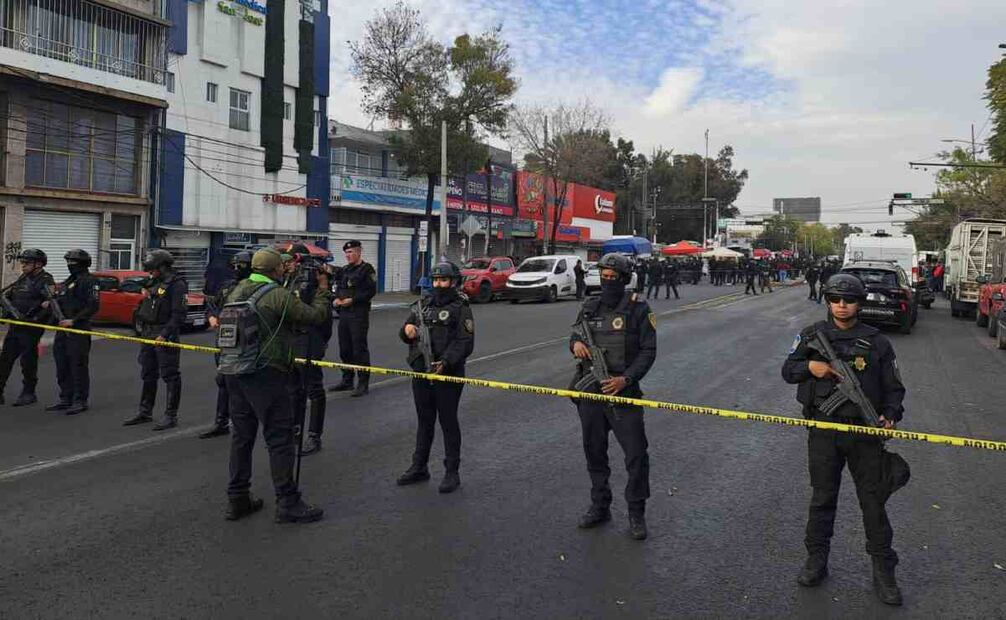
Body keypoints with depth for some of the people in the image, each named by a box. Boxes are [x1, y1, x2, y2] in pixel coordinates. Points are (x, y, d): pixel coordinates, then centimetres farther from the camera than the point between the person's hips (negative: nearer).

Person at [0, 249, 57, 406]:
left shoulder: (45, 281, -10)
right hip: (15, 326, 8)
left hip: (30, 328, -8)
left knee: (28, 361, 0)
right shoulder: (23, 279, 15)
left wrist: (35, 318, -25)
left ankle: (28, 394, 12)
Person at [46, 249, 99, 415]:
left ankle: (81, 401, 0)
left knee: (79, 367, -5)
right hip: (62, 330, 9)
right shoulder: (67, 282, 21)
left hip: (79, 330, -9)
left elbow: (93, 306, -17)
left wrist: (74, 320, -21)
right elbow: (60, 303, 26)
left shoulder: (89, 282, -8)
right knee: (62, 367, 12)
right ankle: (65, 399, 21)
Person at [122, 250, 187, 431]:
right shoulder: (153, 283, 17)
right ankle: (145, 412, 26)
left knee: (170, 376, -4)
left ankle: (171, 416, 1)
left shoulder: (176, 284, -10)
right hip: (148, 334, 9)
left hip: (165, 337, -9)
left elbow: (178, 314, -17)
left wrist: (165, 334, -22)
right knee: (147, 375, 16)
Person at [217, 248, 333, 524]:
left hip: (232, 370, 8)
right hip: (263, 374, -8)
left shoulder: (238, 290, 12)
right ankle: (287, 503, 1)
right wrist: (323, 289, 8)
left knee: (241, 435, 15)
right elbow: (316, 315, -9)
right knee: (280, 437, -2)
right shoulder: (278, 295, -11)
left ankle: (237, 500, 21)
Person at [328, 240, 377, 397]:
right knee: (345, 349, 12)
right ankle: (347, 381, 23)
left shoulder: (367, 269, -6)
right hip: (343, 313, 8)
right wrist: (337, 299, 2)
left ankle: (363, 383, 0)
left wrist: (352, 300, -17)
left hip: (359, 315, -8)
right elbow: (338, 288, 23)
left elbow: (371, 291, -14)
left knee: (359, 349, -6)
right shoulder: (344, 270, 17)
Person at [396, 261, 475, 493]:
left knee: (448, 423, 2)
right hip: (421, 374, 6)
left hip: (447, 376, -5)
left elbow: (465, 344, -15)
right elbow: (405, 336, 18)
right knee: (424, 421, 16)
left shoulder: (460, 309, -6)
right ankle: (419, 467, 28)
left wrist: (445, 363, -28)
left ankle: (452, 473, 12)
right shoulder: (422, 306, 12)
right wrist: (407, 330, -6)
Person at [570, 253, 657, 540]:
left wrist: (626, 378, -20)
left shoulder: (638, 309, -6)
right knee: (594, 451, 14)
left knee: (636, 454, -3)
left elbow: (648, 351, -7)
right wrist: (575, 343, -6)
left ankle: (636, 513, 13)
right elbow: (575, 334, 20)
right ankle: (600, 506, 29)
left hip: (623, 391, -5)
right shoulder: (590, 307, 8)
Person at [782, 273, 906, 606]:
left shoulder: (877, 342, 1)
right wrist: (809, 367, -12)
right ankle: (816, 560, 25)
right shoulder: (812, 336, 4)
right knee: (822, 497, 12)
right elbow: (788, 370, 9)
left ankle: (883, 570, 18)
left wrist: (890, 414, -14)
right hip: (823, 430, 1)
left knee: (873, 500, 5)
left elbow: (893, 388, 5)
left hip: (865, 431, -1)